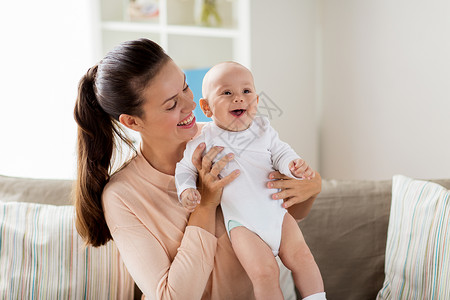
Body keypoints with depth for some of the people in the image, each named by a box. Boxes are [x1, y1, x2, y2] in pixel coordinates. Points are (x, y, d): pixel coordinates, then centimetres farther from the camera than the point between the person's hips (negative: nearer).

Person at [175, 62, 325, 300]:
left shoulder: (263, 130, 3)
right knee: (264, 273, -16)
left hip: (276, 210, 4)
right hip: (241, 222, -4)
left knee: (301, 257, -3)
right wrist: (186, 190, -17)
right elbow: (184, 168, 3)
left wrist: (293, 165, -16)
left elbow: (280, 153, 6)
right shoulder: (204, 142, -6)